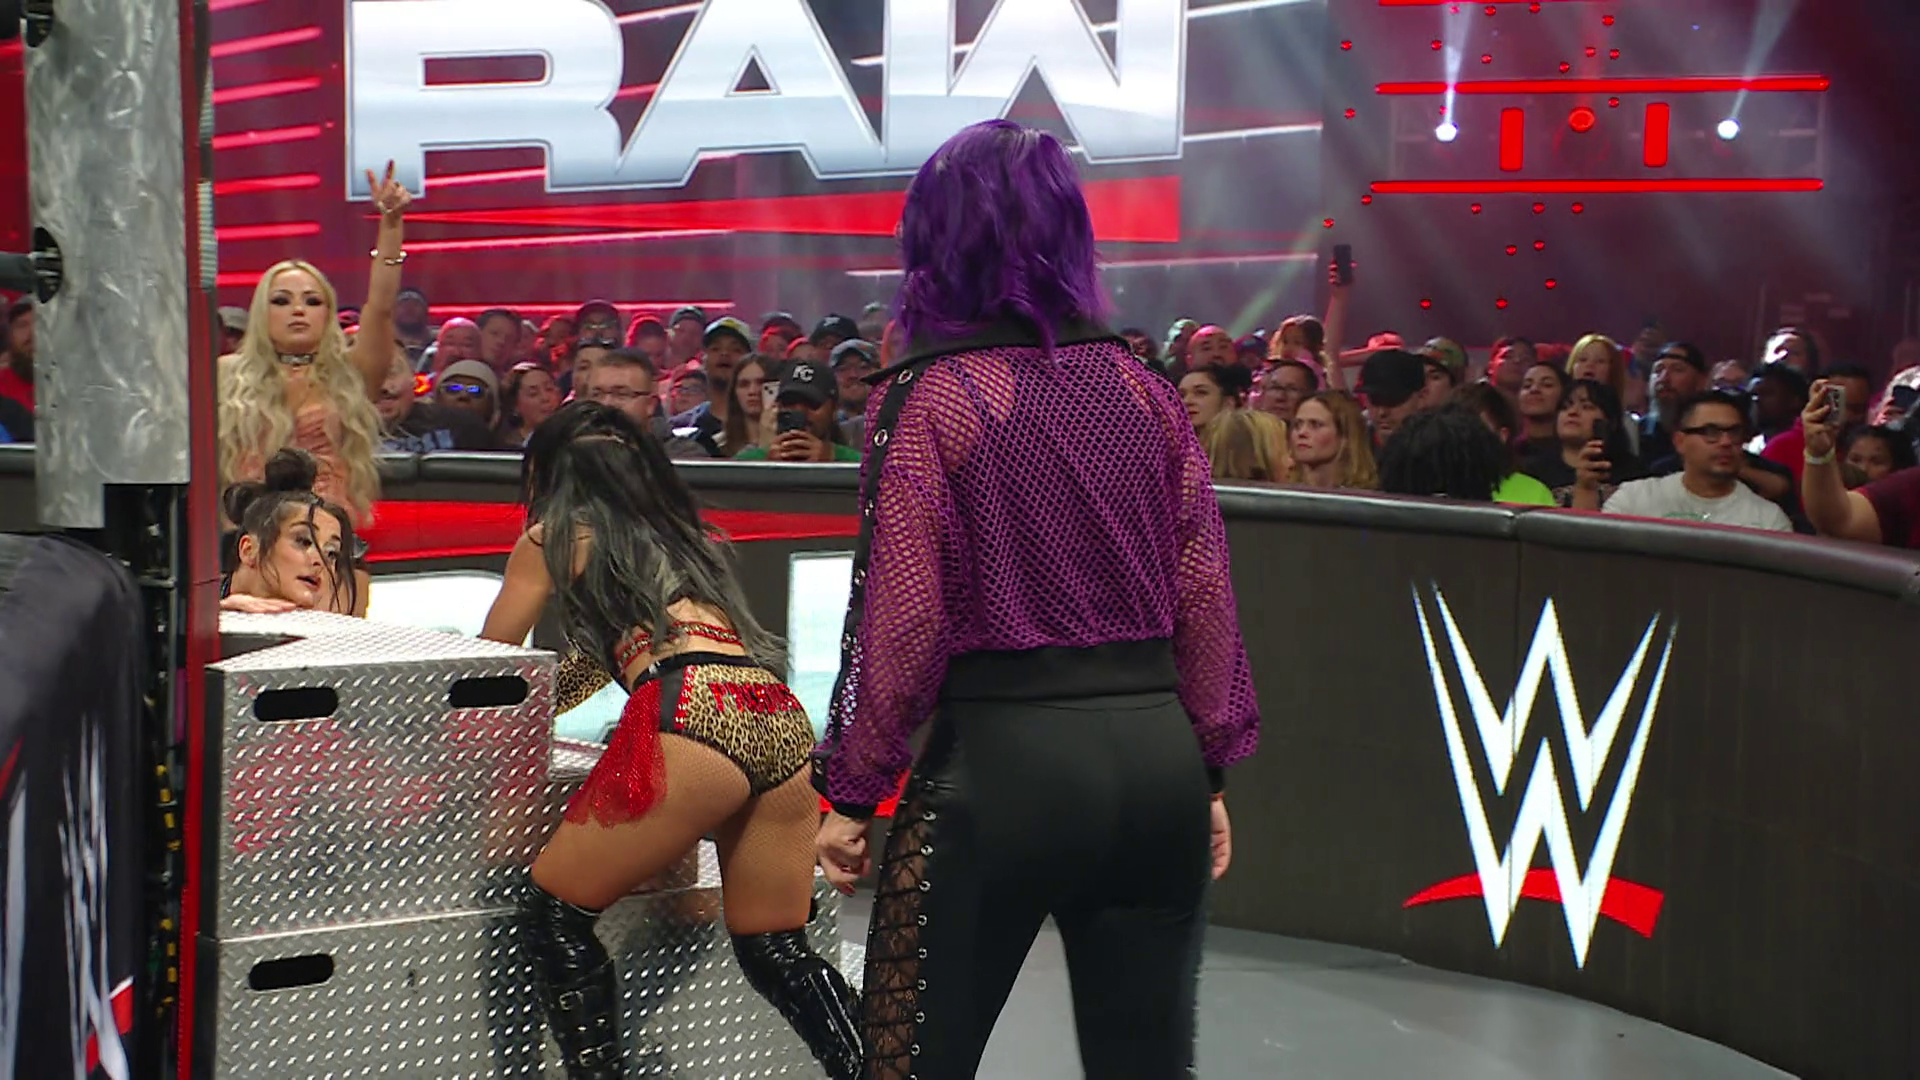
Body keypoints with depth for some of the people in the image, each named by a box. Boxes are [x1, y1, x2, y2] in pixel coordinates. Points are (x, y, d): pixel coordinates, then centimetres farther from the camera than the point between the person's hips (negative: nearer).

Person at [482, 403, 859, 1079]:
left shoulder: (556, 536, 15)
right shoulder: (686, 534, 33)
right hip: (782, 719, 7)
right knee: (774, 949, 17)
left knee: (553, 915, 8)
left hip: (695, 717, -6)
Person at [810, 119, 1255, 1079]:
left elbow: (901, 620, -9)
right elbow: (1202, 597, 8)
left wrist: (850, 792, -1)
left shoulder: (928, 396, -6)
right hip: (1155, 754, 5)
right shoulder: (1142, 391, 7)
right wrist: (1210, 770, 16)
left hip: (1000, 756, -5)